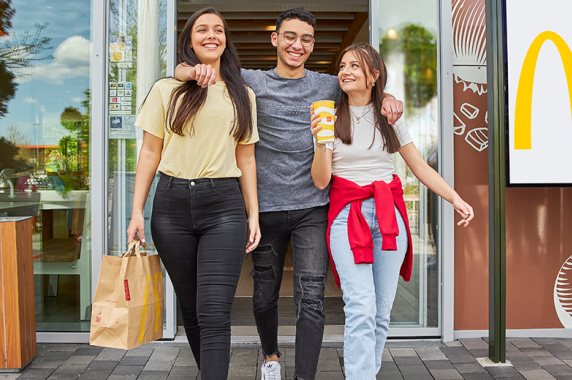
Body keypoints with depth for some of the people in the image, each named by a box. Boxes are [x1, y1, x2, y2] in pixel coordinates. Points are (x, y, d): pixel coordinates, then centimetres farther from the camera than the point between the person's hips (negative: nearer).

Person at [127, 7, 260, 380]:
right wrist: (137, 212, 1)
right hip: (173, 203, 1)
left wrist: (253, 215, 5)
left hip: (225, 205, -1)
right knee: (191, 307, 11)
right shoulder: (166, 90, 9)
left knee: (214, 313, -10)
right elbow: (150, 153, 7)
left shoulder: (243, 95, 12)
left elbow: (246, 158, 11)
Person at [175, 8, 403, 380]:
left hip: (313, 209, 0)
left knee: (311, 299, -6)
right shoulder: (251, 82, 4)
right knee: (265, 295, 14)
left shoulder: (329, 85, 9)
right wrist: (197, 70, -19)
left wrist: (387, 98, 0)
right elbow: (180, 71, 5)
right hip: (266, 207, 0)